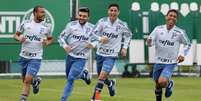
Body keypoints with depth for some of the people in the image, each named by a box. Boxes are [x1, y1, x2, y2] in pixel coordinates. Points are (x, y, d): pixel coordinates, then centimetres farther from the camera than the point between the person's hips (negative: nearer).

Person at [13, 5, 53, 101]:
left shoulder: (47, 26, -2)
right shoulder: (25, 23, -2)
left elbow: (50, 39, 13)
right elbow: (16, 35, 7)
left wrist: (47, 42, -10)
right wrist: (19, 38, -15)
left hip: (36, 58, -2)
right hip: (24, 56, 2)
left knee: (27, 80, -16)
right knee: (25, 80, 16)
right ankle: (35, 80, 48)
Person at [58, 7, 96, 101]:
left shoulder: (91, 28, -5)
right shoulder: (71, 25, -7)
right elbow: (61, 37, -3)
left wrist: (92, 44, -16)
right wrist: (64, 45, -23)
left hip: (81, 58, -3)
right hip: (70, 55, 3)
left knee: (70, 78, -12)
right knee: (69, 77, 18)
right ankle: (84, 74, 45)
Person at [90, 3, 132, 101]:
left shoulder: (122, 25, -7)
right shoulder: (102, 21, -9)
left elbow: (128, 35, 13)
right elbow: (93, 33, -12)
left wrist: (125, 47, 6)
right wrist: (100, 39, -32)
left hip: (111, 56, -2)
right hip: (100, 53, 2)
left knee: (102, 76, -18)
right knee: (102, 77, 16)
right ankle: (111, 84, 49)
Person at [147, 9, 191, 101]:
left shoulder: (180, 32, -8)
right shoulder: (158, 29, -5)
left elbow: (188, 44, 8)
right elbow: (150, 43, -7)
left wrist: (182, 54, -6)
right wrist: (149, 42, -31)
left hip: (170, 63, -3)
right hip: (158, 62, 3)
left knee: (162, 82, -24)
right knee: (158, 84, 14)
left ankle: (169, 84, 10)